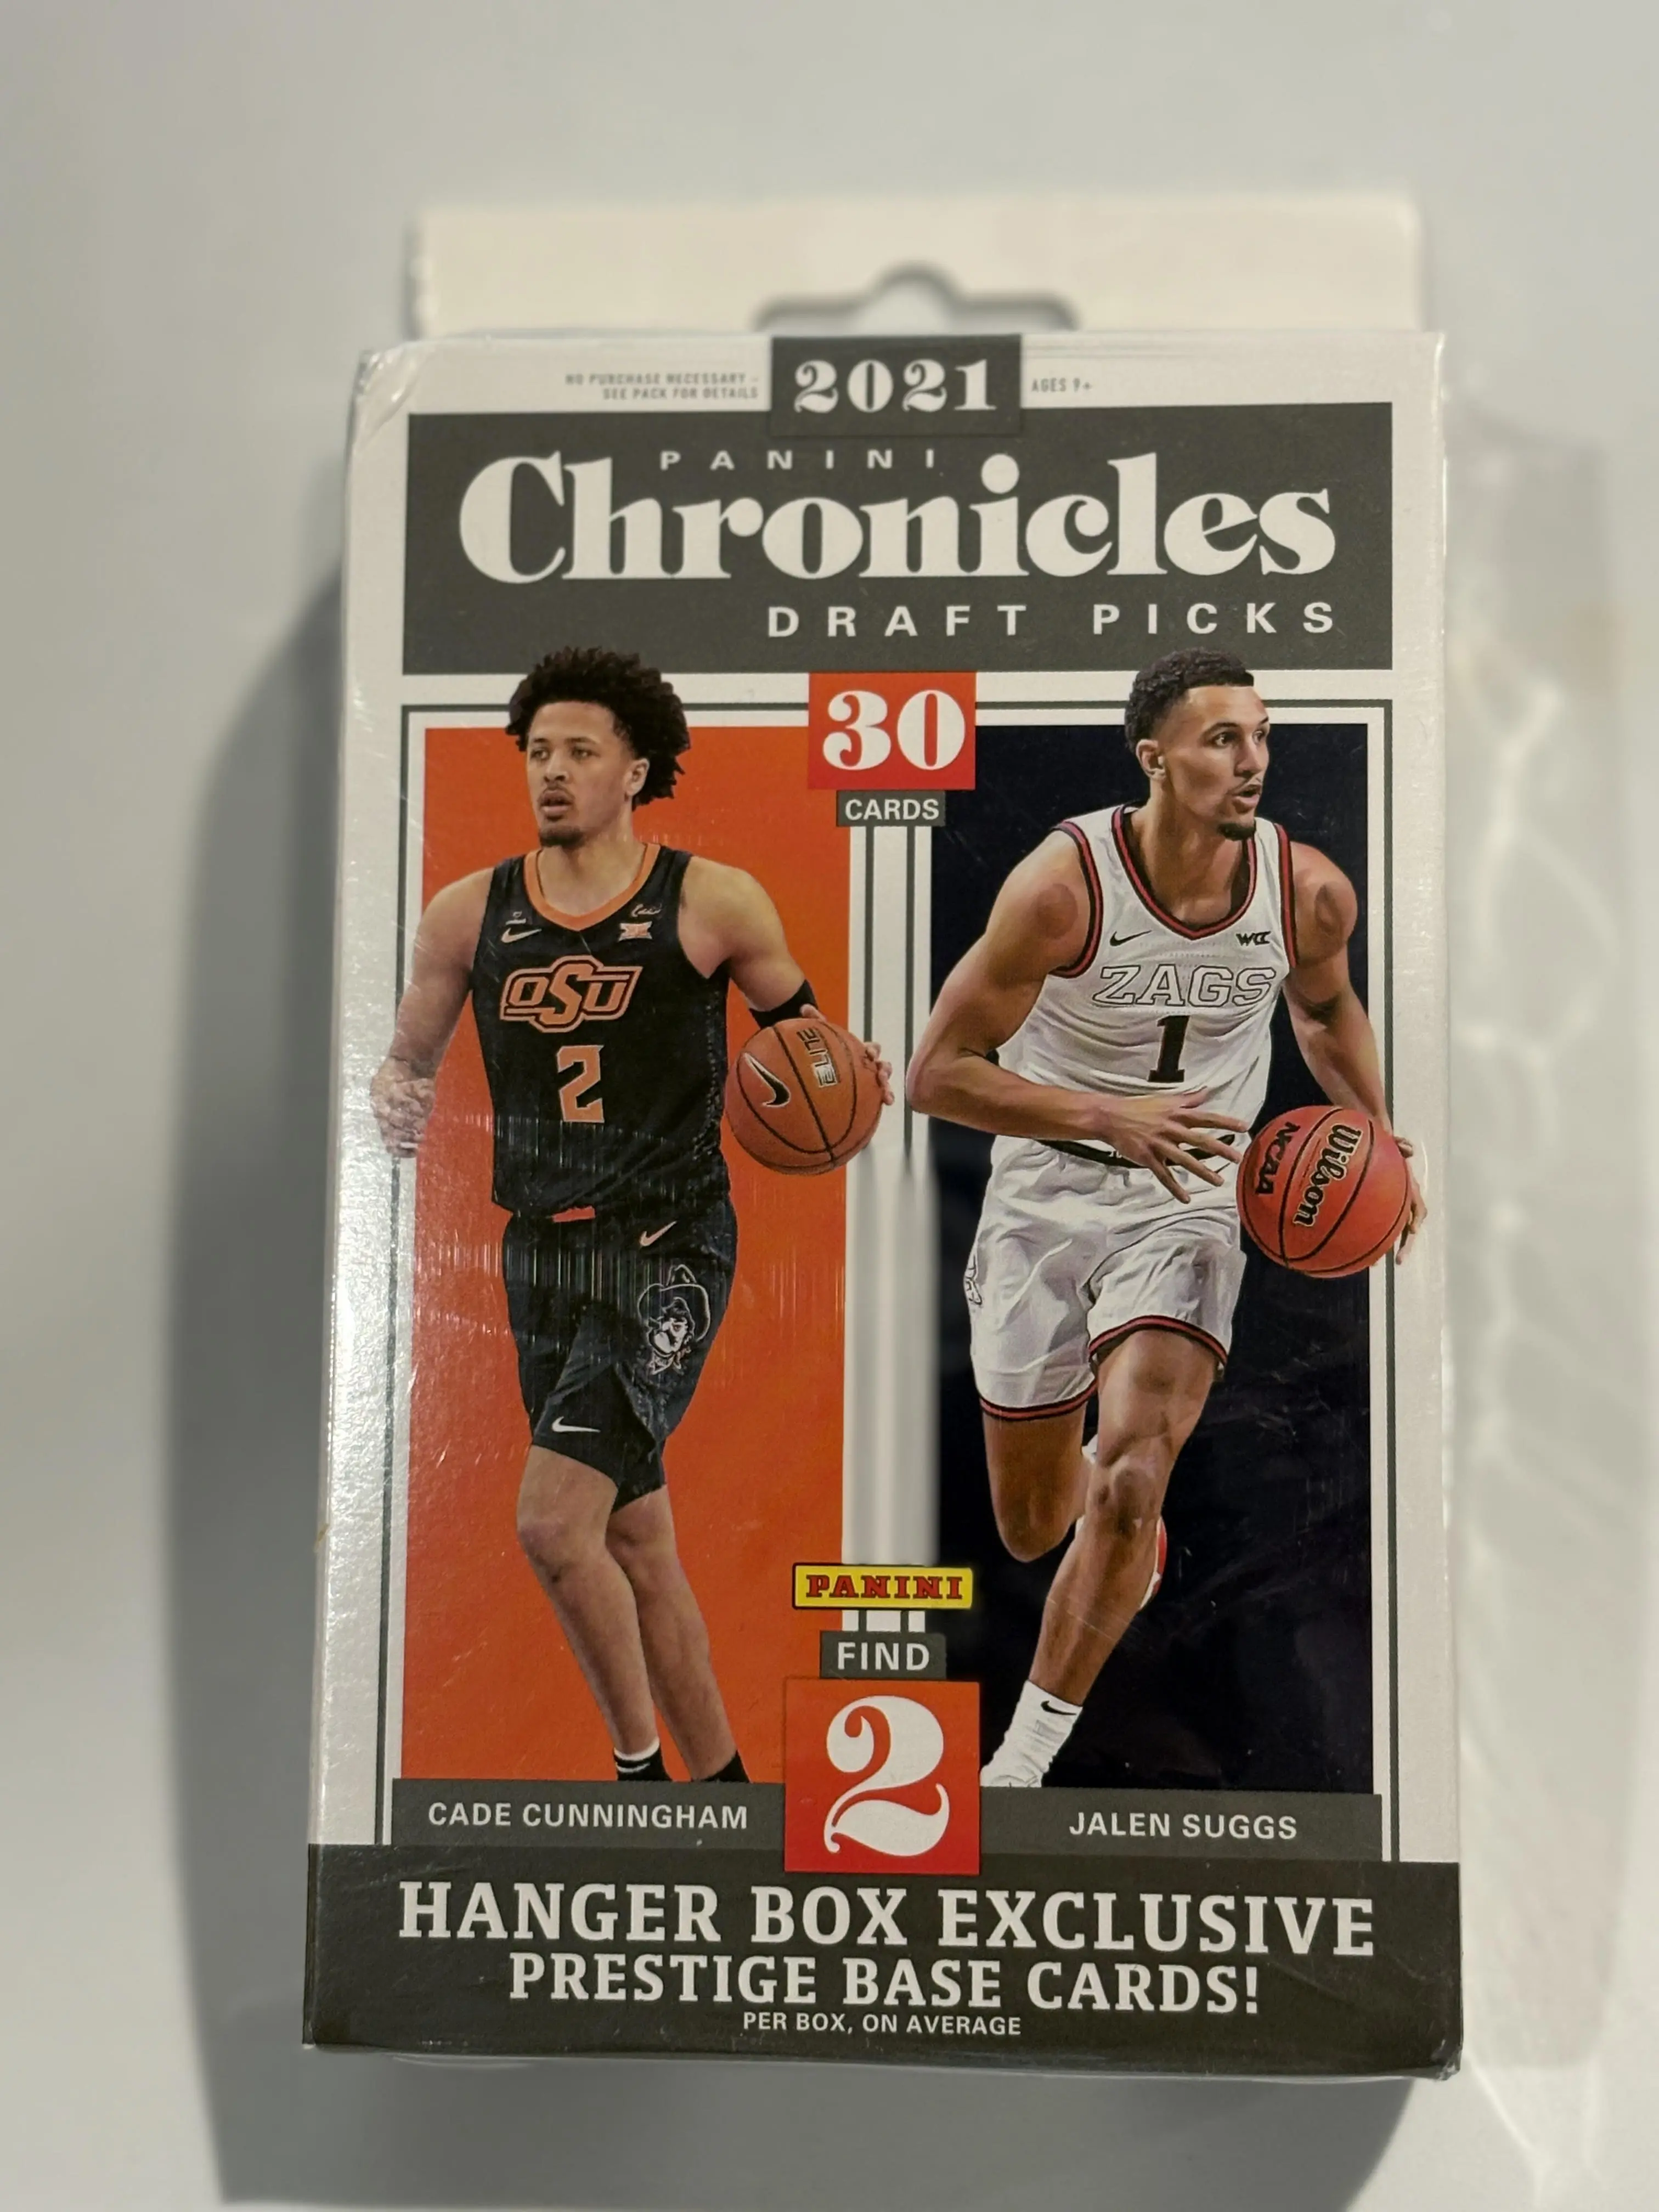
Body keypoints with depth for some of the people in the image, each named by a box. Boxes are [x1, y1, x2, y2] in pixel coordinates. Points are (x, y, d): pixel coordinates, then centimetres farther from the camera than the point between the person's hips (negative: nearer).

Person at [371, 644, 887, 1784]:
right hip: (543, 1252, 5)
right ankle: (724, 1782, 30)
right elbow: (410, 1058, 14)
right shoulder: (468, 913, 6)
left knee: (553, 1521, -17)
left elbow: (798, 1026, 9)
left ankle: (642, 1761, 8)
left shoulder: (714, 902, -3)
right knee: (637, 1542, 12)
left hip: (670, 1249, -5)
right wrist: (397, 1097, -9)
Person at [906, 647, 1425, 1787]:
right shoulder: (1064, 883, -21)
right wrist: (1109, 1116, -29)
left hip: (1191, 1201, 1)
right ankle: (1106, 1496, 53)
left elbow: (1326, 1007, 14)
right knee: (1032, 1526, 12)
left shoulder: (1310, 892, -10)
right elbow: (937, 1073, -18)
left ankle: (1024, 1761, 1)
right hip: (1044, 1191, 0)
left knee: (1130, 1490, -19)